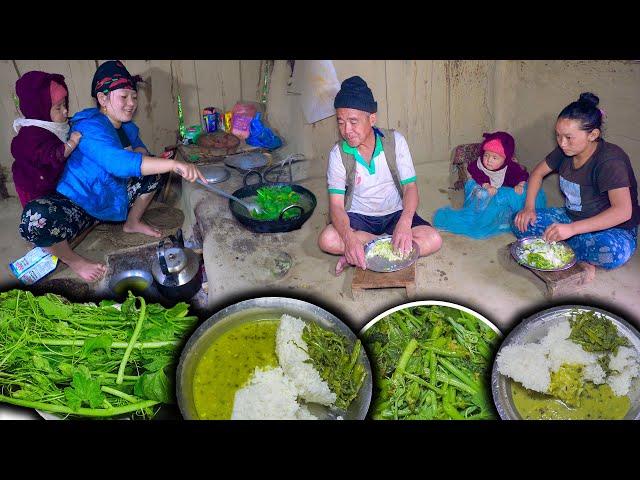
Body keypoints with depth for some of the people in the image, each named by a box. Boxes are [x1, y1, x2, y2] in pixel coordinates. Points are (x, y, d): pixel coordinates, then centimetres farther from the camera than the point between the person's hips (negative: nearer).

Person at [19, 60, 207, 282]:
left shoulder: (127, 127, 1)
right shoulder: (89, 128, -26)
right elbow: (120, 163, -43)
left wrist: (136, 153, -12)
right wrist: (173, 164, -52)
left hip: (111, 201, 8)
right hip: (76, 206, -8)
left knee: (155, 172, 6)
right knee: (36, 217, -40)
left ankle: (132, 222, 21)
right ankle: (71, 259, -8)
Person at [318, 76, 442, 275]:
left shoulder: (395, 141, -13)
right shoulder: (338, 154, -14)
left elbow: (410, 187, -16)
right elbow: (336, 204, -19)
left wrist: (405, 222, -37)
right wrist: (349, 237, -40)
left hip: (395, 213, 1)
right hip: (359, 216, -1)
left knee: (434, 240, -24)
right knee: (327, 239, -30)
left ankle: (355, 256, -21)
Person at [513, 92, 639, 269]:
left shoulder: (610, 160, -26)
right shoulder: (565, 151, -4)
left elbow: (623, 211, -36)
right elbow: (538, 172, 12)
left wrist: (572, 228, -45)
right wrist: (529, 207, -5)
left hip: (613, 228, -7)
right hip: (571, 217, 7)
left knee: (616, 252, -41)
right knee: (521, 223, -12)